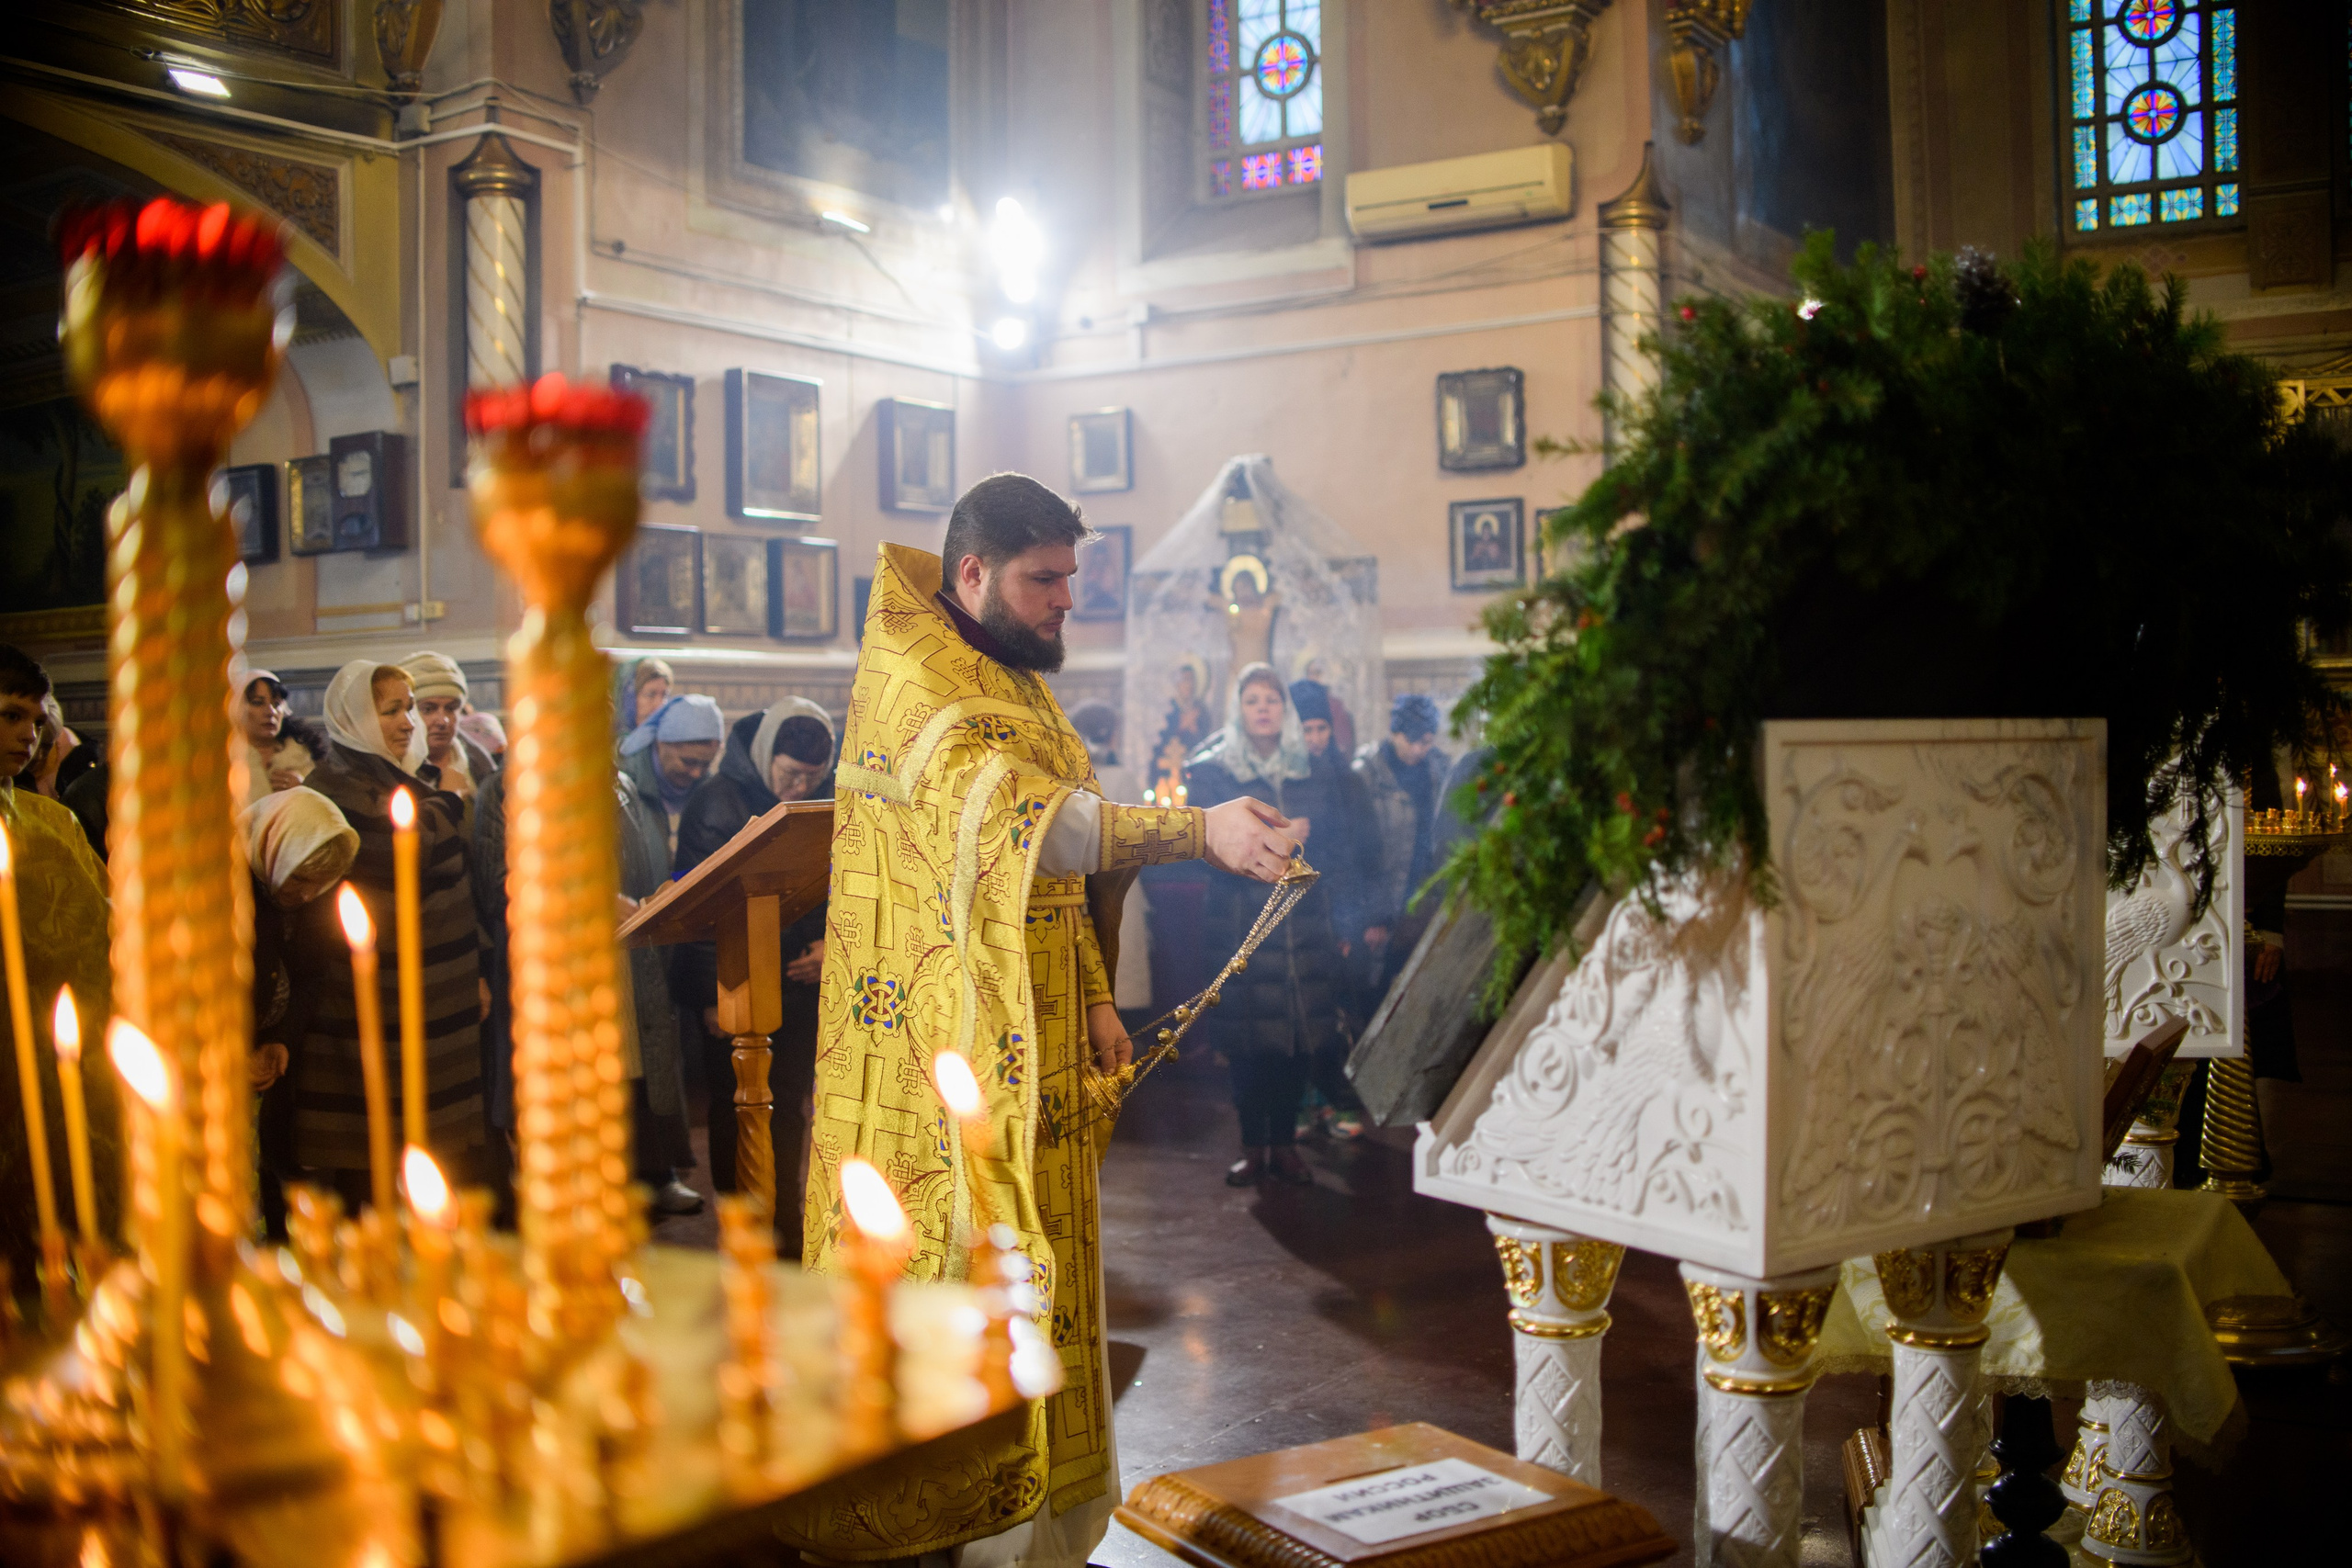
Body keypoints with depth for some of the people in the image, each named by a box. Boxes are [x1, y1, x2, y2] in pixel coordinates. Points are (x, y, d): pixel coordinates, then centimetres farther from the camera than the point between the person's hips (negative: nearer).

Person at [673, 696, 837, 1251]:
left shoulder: (828, 803, 2)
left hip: (800, 978, 4)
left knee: (789, 1106, 7)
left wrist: (832, 943, -7)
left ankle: (786, 1231, 16)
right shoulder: (717, 801, -10)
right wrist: (715, 995, -12)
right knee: (737, 1107, 4)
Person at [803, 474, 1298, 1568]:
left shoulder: (1020, 684, 15)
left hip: (1029, 1048, 9)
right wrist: (1198, 830, -41)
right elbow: (1004, 810, -33)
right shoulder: (908, 679, -15)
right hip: (942, 1055, -9)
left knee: (1028, 1265, 13)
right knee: (947, 1281, -3)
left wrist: (1095, 996, 10)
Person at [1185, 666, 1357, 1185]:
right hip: (1240, 922, -2)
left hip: (1305, 922, 2)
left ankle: (1285, 1143, 11)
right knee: (1247, 1039, -3)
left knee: (1300, 1034, 0)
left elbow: (1339, 839, 8)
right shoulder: (1211, 771, 5)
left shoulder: (1317, 770, 12)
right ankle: (1253, 1147, 7)